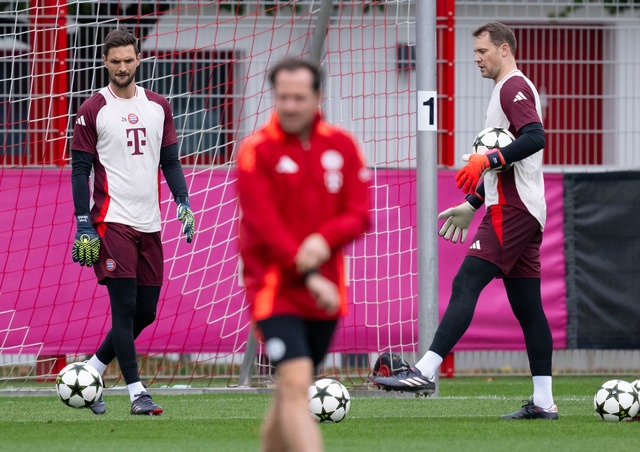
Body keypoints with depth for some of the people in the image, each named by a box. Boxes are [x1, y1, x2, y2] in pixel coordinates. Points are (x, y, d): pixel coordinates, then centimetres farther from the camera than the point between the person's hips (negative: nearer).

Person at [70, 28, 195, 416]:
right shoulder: (92, 111, -1)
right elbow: (80, 170, -2)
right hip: (112, 221, -5)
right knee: (125, 307, -10)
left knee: (146, 311, 6)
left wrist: (184, 203, 2)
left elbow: (170, 161, 16)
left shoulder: (158, 107, 12)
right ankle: (137, 394, -8)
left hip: (149, 223, 5)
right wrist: (84, 225, -8)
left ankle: (91, 372, 22)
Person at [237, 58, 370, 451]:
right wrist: (310, 277, -21)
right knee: (295, 385, -18)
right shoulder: (257, 150, -7)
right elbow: (263, 225, -14)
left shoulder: (342, 146, 5)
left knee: (291, 393, 13)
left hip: (325, 293, 5)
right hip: (275, 289, -4)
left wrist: (325, 240, -20)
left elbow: (360, 214, 1)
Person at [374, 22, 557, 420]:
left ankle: (425, 372, -22)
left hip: (511, 210, -10)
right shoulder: (512, 89, 25)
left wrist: (488, 160, -28)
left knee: (465, 285, -15)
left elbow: (535, 137, -24)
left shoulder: (513, 87, -7)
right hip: (526, 211, 10)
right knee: (527, 304, 7)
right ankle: (543, 402, 4)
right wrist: (472, 204, 30)